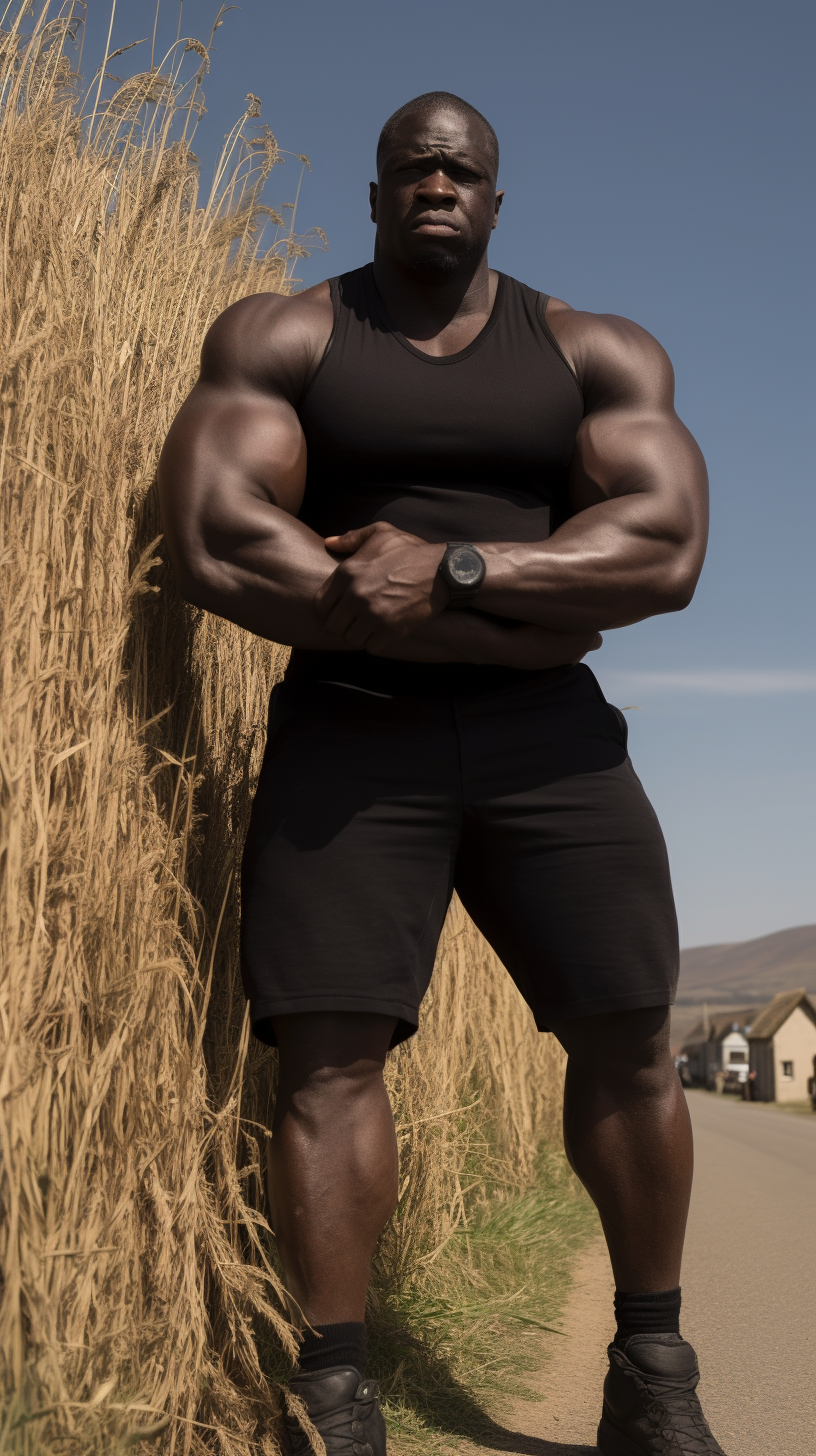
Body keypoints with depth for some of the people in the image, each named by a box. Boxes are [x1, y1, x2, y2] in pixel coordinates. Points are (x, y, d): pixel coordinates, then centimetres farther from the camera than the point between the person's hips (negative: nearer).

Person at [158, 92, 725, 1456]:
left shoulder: (599, 353, 9)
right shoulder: (274, 337, 4)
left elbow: (667, 551, -4)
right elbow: (216, 547, -12)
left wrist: (455, 572, -20)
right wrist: (517, 622, -13)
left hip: (546, 736, 2)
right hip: (346, 737, -1)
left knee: (629, 1038, -1)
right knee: (329, 1052, -9)